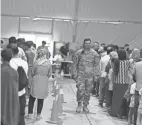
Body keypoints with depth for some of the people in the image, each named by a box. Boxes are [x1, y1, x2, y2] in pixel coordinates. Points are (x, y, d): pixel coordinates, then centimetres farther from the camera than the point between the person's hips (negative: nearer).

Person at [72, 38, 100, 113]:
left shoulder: (94, 54, 6)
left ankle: (85, 106, 20)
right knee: (80, 90, -11)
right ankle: (79, 105, 7)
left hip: (90, 76, 1)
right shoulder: (79, 53, 4)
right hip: (80, 75, -1)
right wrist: (75, 73, -1)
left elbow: (96, 64, 9)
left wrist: (95, 73, 1)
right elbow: (75, 64, 6)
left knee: (88, 91, 6)